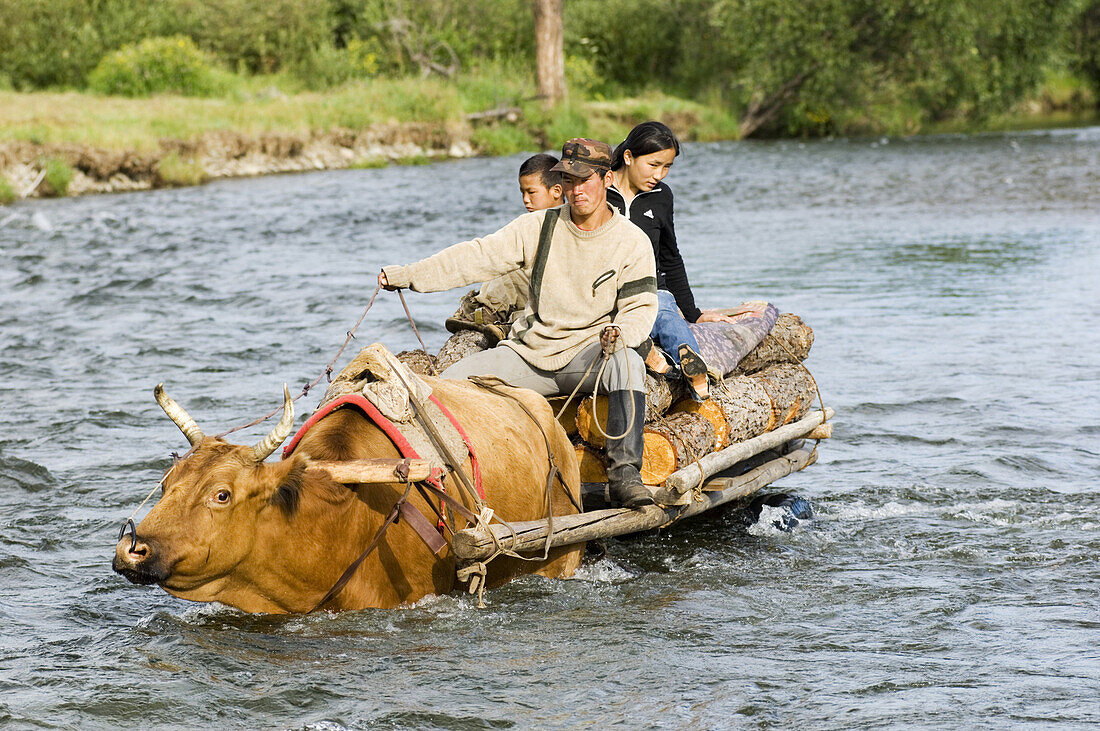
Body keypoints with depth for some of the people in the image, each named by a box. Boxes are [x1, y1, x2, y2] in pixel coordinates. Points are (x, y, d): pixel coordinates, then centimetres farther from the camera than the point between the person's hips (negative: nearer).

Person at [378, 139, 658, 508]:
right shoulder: (539, 227, 2)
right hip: (529, 354, 3)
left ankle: (624, 471, -38)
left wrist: (620, 333, -31)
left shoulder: (633, 242, -3)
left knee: (628, 363, -37)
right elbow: (478, 257, 0)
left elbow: (640, 306, -6)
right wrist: (406, 275, -7)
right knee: (452, 379, -14)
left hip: (589, 354, -3)